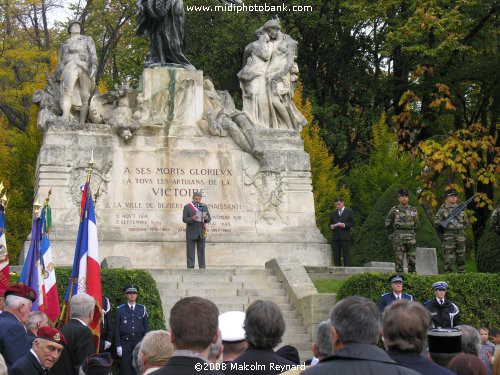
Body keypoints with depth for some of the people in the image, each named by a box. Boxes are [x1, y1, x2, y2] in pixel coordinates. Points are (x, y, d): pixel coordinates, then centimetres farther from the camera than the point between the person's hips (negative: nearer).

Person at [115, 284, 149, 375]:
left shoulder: (142, 309, 6)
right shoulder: (120, 310, 1)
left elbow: (146, 327, 8)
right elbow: (116, 329, 1)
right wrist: (118, 346, -5)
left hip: (139, 343, 1)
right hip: (125, 343, -1)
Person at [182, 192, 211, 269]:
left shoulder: (204, 207, 11)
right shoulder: (187, 207, 2)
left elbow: (208, 220, 7)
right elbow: (184, 219, -6)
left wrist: (206, 218, -17)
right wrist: (192, 218, -24)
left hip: (201, 233, 3)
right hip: (191, 233, -3)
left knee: (201, 251, 3)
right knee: (190, 252, -2)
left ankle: (202, 267, 6)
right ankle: (190, 267, 0)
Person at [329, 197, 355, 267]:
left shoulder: (349, 211, 8)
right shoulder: (333, 213, 19)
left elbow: (352, 223, 2)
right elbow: (330, 224, 20)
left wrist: (345, 225, -14)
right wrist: (331, 226, -3)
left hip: (345, 237, -3)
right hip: (335, 237, 3)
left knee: (345, 254, -7)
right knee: (336, 255, 0)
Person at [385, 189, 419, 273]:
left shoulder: (413, 210, 10)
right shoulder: (394, 210, 2)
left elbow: (416, 224, 21)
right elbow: (388, 224, 10)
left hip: (410, 237, 3)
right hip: (398, 238, -2)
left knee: (412, 260, 1)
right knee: (399, 260, -3)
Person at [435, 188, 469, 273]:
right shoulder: (443, 209, 3)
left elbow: (466, 222, 24)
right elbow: (436, 222, 0)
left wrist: (462, 228, 10)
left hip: (460, 236, 4)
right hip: (448, 236, -4)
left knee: (461, 257, 6)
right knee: (449, 258, -8)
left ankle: (461, 274, 12)